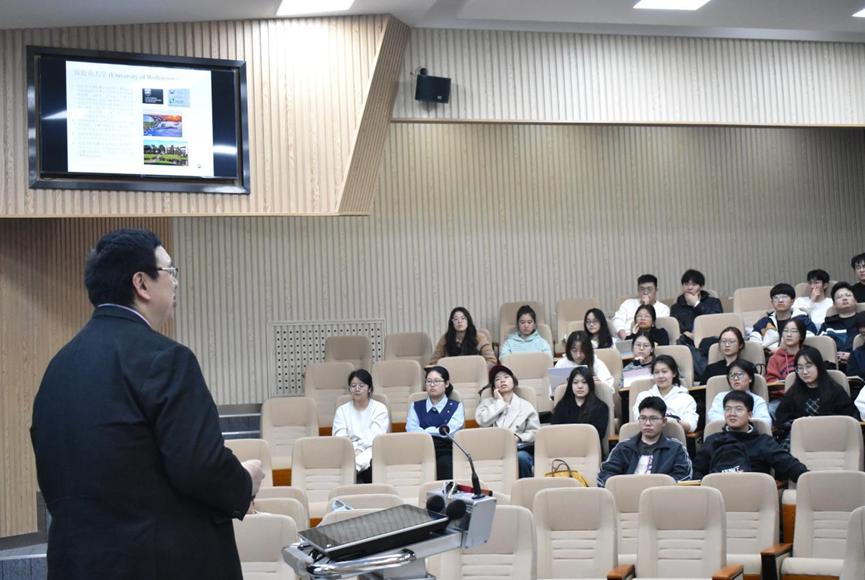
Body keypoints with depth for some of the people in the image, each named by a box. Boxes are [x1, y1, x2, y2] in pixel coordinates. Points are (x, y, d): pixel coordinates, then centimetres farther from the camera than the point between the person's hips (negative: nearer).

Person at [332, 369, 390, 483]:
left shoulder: (380, 409, 9)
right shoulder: (342, 410, 15)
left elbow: (375, 438, -3)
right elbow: (339, 439, 1)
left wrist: (358, 450, -18)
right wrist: (352, 451, -18)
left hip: (371, 451, -1)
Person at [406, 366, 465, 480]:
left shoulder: (456, 406, 15)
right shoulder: (416, 407, 21)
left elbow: (450, 431, -2)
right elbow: (411, 431, 3)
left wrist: (424, 431, 3)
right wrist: (438, 431, -5)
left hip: (446, 452, -1)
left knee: (445, 463, -35)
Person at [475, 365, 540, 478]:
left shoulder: (525, 406, 16)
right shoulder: (486, 403, 19)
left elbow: (535, 432, 7)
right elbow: (482, 420, -2)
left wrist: (518, 437, -11)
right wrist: (499, 402, 5)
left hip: (520, 449, 1)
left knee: (521, 457, -34)